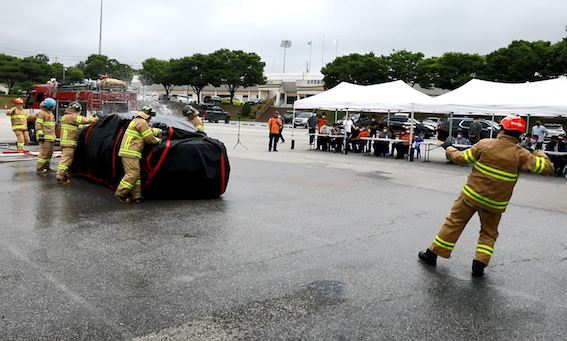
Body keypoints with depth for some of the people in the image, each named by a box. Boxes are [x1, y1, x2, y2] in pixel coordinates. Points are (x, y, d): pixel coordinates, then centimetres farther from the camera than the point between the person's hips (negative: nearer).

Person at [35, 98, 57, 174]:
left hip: (51, 137, 9)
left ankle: (46, 166, 20)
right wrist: (40, 135, -21)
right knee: (44, 152, -11)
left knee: (50, 152, 12)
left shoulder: (51, 113, 20)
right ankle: (40, 167, -6)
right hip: (45, 137, -9)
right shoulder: (42, 113, -8)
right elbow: (38, 125, -15)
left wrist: (53, 136, 27)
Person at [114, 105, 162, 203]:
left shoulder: (136, 121, 24)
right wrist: (158, 140, 9)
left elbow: (150, 131, 37)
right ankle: (120, 193, -12)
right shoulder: (142, 122, -8)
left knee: (136, 175, 10)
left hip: (127, 152, 11)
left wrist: (160, 131, 38)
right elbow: (149, 139, -8)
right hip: (130, 153, -11)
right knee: (133, 174, -13)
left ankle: (137, 196, 10)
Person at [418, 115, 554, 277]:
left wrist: (448, 148, 15)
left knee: (453, 224, 10)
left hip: (471, 196, 0)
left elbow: (461, 158, -3)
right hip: (495, 203, 0)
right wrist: (538, 153, 13)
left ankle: (432, 254, 16)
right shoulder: (521, 155, -10)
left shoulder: (485, 144, -10)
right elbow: (547, 168, -6)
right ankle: (479, 265, 11)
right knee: (489, 233, 20)